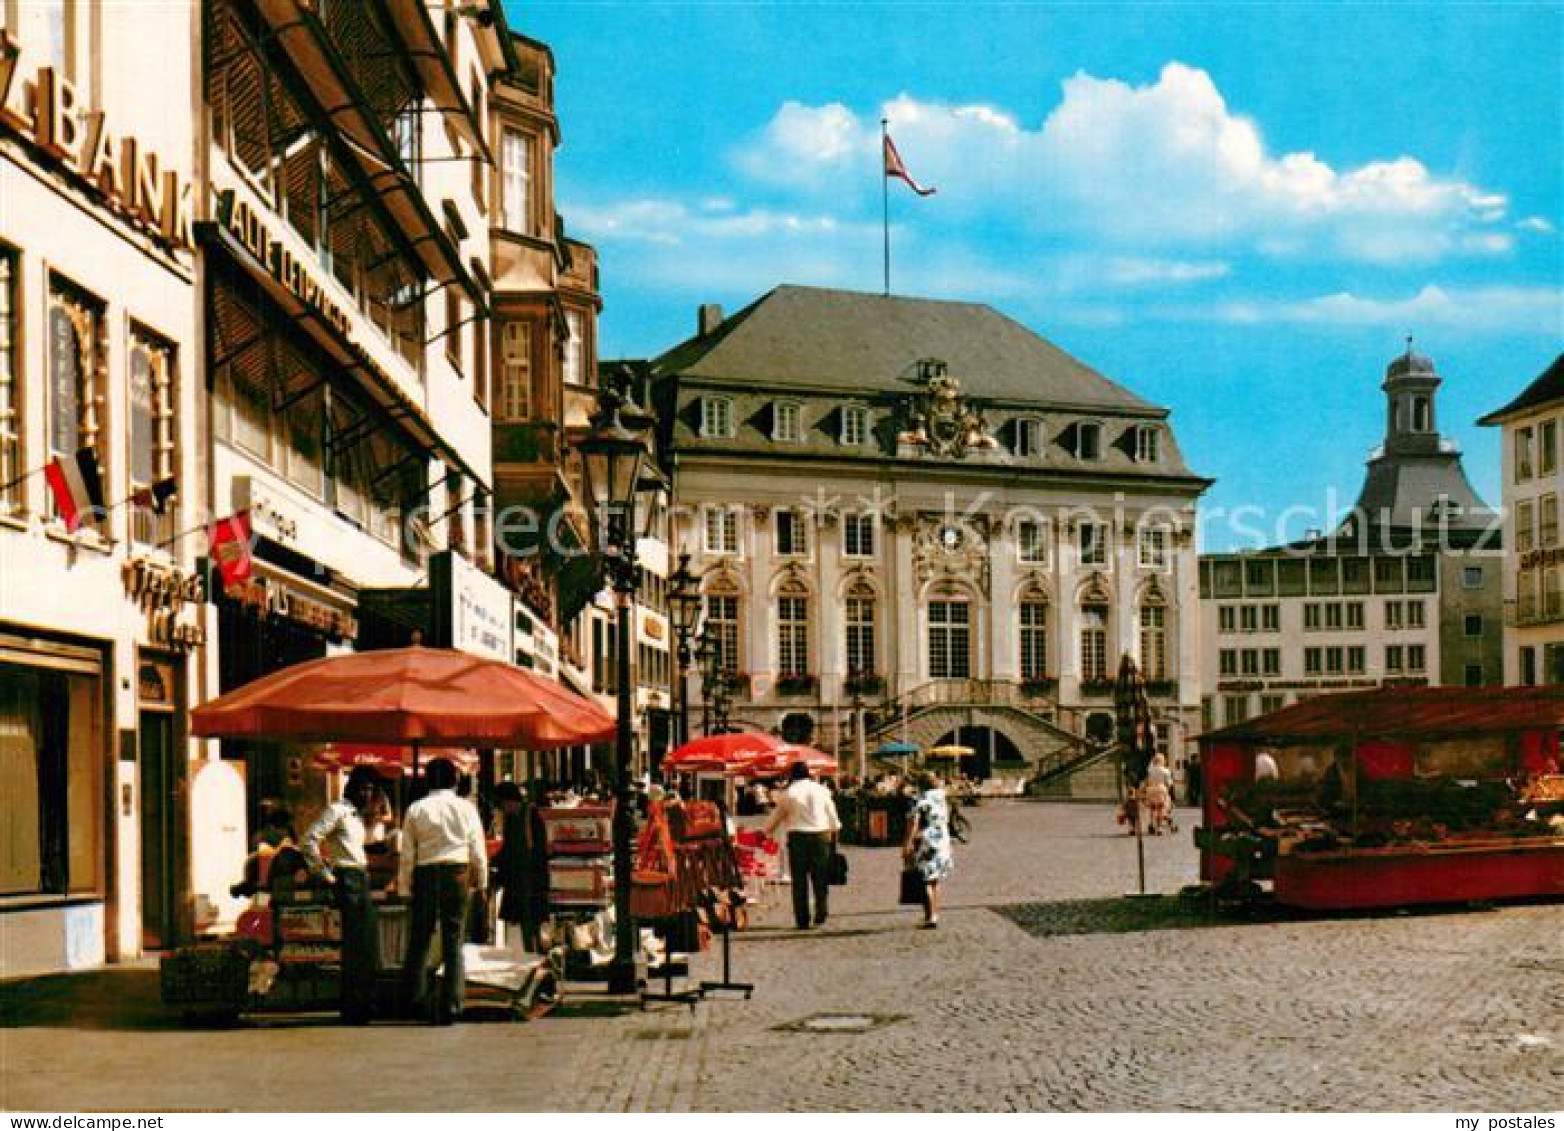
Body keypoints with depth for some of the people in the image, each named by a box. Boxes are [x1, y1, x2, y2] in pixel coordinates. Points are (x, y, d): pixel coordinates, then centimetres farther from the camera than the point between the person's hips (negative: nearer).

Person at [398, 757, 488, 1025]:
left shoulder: (416, 809, 2)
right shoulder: (466, 807, 2)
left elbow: (407, 852, 2)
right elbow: (478, 849, 4)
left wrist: (404, 884, 10)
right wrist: (481, 881, 14)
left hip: (425, 875, 0)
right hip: (457, 873, 0)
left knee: (420, 938, 10)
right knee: (454, 941, 3)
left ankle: (416, 995, 6)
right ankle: (451, 1004, 0)